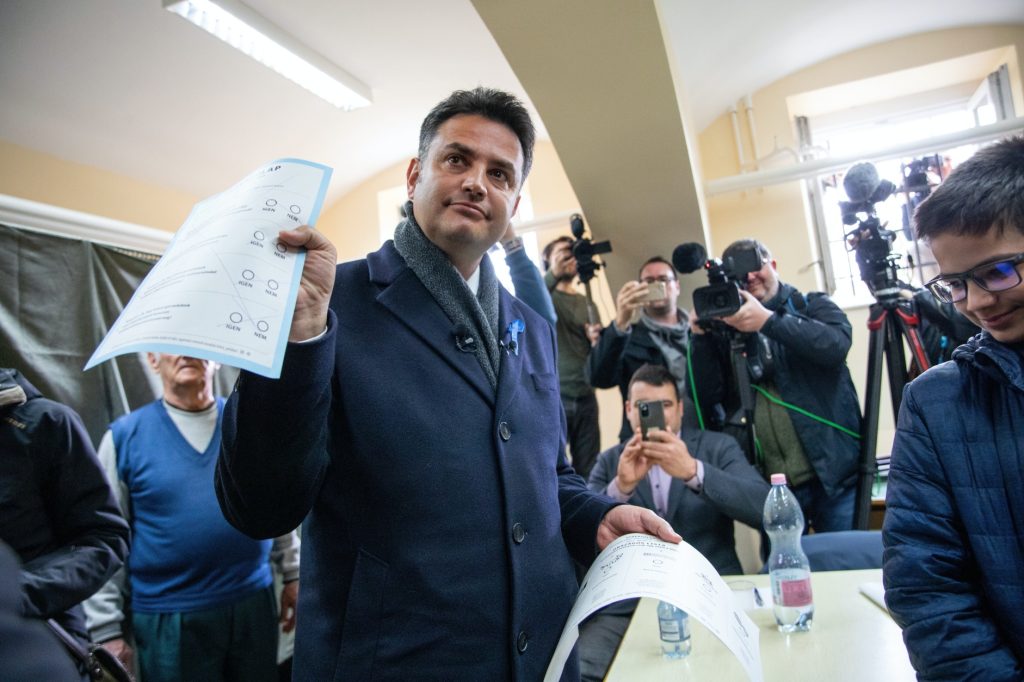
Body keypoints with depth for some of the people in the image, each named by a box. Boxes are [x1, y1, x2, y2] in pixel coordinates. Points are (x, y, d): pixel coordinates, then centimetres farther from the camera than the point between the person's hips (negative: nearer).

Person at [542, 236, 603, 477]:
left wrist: (596, 339, -7)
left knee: (589, 470, 5)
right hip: (552, 396, -4)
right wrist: (553, 275, -25)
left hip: (585, 396, 4)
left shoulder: (585, 302, 17)